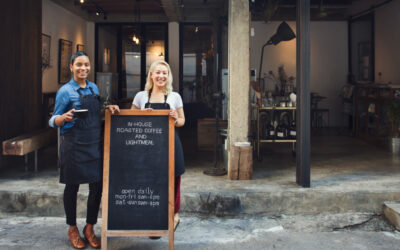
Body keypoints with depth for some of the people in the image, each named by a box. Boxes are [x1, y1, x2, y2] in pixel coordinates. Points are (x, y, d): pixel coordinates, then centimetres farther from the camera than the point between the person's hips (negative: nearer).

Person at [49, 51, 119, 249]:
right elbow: (54, 121, -4)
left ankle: (89, 228, 21)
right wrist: (65, 118, -25)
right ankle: (72, 229, 23)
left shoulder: (94, 88, 12)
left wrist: (109, 109, 4)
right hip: (74, 145, -5)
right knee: (72, 186, 5)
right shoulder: (65, 91, -5)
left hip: (95, 143, 5)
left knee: (97, 186, 4)